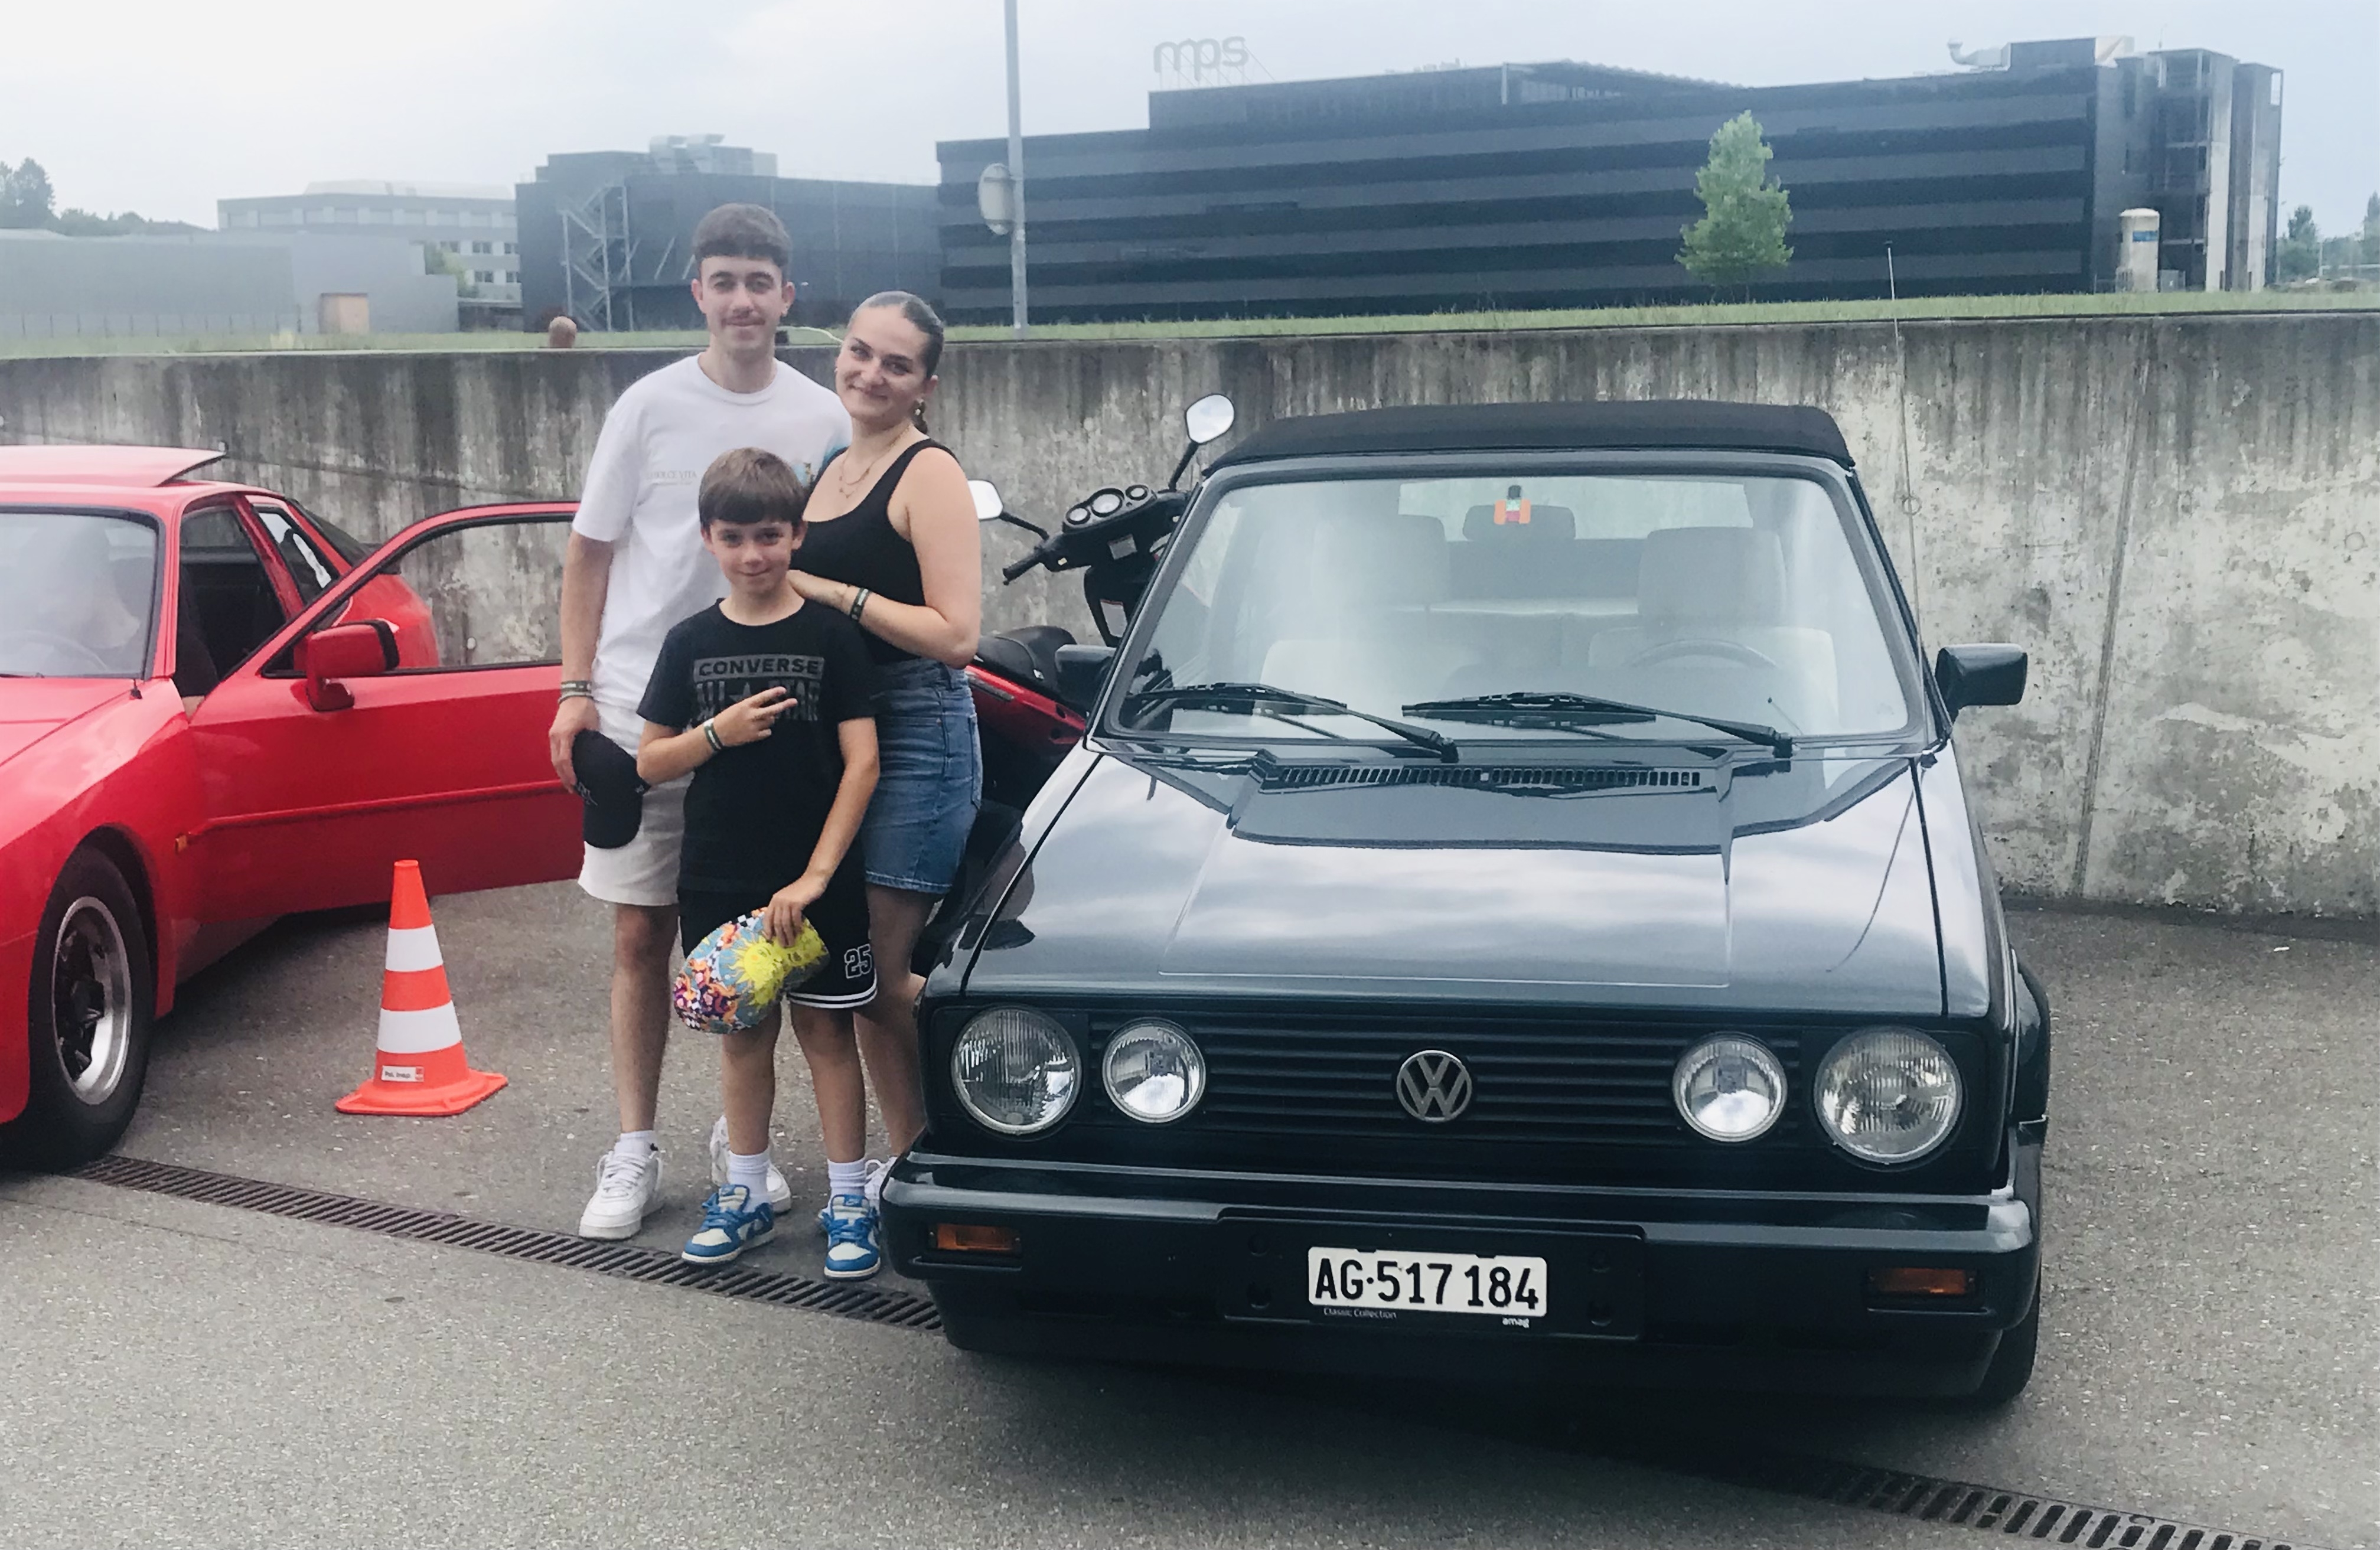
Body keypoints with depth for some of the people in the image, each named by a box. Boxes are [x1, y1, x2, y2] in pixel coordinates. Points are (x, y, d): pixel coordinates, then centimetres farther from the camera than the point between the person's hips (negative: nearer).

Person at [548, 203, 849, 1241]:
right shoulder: (651, 408, 0)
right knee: (641, 934, 3)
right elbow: (590, 552, 4)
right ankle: (634, 1149, 13)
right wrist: (576, 689, -4)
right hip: (644, 713, -1)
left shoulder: (825, 422, 4)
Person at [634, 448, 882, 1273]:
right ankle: (746, 1195, 25)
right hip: (718, 880, 3)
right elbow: (649, 763, 6)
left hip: (815, 881, -3)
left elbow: (861, 762, -9)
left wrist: (816, 876, -15)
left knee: (824, 1029, 3)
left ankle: (849, 1202, 12)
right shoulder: (691, 643, 4)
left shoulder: (831, 636, -5)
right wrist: (719, 733, -14)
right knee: (742, 1031, 13)